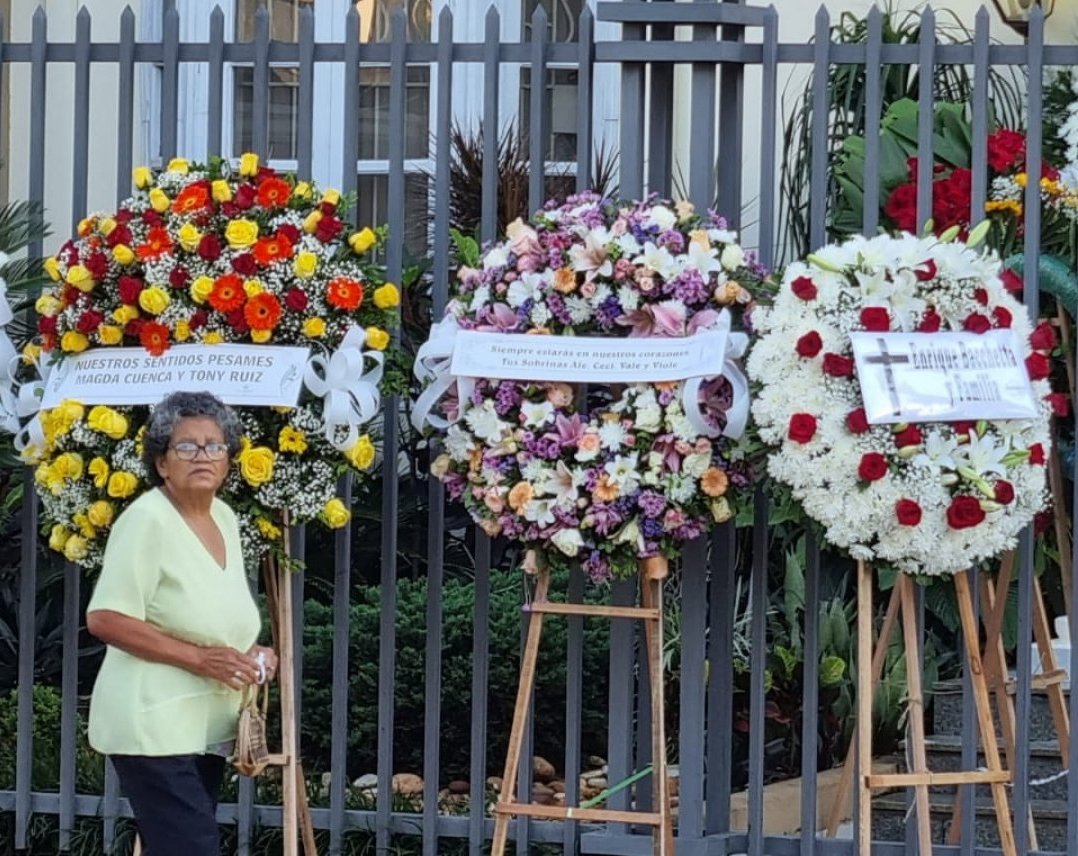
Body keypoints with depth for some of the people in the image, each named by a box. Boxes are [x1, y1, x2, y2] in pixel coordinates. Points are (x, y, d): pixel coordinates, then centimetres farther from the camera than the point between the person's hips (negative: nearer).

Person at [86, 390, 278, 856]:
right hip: (153, 725, -9)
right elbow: (104, 618, -20)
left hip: (205, 726, 9)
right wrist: (198, 658, -21)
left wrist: (250, 654, 5)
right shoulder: (147, 519, -14)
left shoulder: (225, 518, 12)